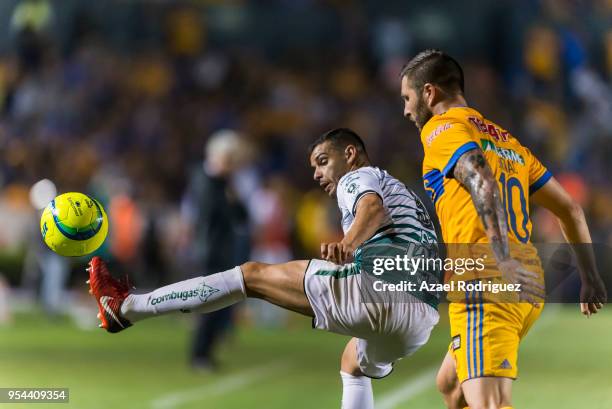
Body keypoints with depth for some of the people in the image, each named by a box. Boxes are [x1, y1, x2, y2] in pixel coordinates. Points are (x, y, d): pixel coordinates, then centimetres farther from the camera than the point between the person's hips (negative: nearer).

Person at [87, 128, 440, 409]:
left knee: (252, 275, 0)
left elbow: (373, 208, -15)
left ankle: (126, 308, 2)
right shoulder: (401, 191, 38)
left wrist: (347, 245, -34)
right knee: (354, 365, 39)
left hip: (381, 286, -9)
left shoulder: (358, 178, 9)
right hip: (423, 315, 9)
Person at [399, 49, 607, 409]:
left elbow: (483, 184, -19)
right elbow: (569, 208, 26)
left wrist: (504, 260, -30)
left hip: (486, 285, -9)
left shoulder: (443, 128, 1)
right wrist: (590, 277, 25)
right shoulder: (504, 138, 26)